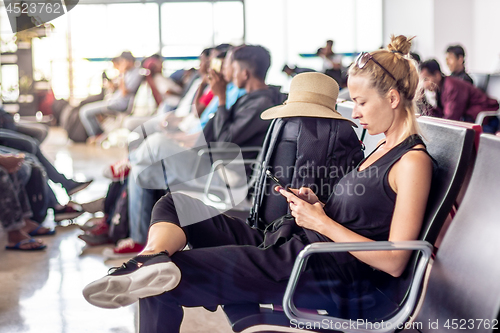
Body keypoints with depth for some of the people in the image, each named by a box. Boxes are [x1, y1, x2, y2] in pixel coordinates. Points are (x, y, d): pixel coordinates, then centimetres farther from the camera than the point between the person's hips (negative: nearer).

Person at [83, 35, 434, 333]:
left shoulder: (413, 162, -11)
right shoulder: (383, 148, 17)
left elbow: (394, 262, -17)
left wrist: (323, 222, -14)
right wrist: (317, 205, 2)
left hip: (325, 272, -10)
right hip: (288, 242, 10)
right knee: (173, 205, 0)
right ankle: (152, 263, -27)